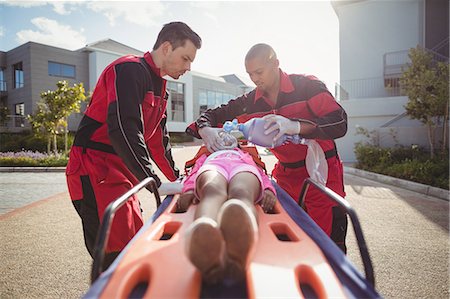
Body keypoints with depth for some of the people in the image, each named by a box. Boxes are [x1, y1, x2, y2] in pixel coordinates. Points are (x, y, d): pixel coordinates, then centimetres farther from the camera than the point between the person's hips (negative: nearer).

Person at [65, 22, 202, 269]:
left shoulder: (159, 86, 17)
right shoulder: (130, 70, -13)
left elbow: (158, 140, 20)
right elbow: (123, 130, -26)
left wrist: (178, 180, 16)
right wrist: (155, 183, -26)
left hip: (121, 173, 10)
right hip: (94, 172, -9)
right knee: (115, 255, -7)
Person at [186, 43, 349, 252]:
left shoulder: (308, 86, -12)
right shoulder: (251, 102, 0)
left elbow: (340, 123, -21)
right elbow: (214, 115, 4)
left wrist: (295, 126, -37)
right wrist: (206, 131, -21)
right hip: (286, 174, 4)